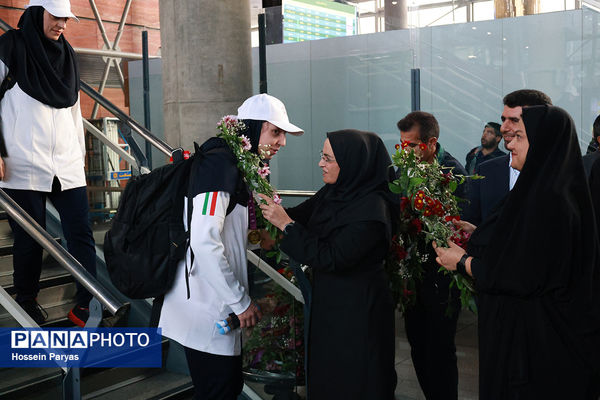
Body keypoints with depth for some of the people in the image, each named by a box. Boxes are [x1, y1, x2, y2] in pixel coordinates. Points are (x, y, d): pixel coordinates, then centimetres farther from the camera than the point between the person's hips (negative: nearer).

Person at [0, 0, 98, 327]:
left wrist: (81, 149, 21)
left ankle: (87, 306, -3)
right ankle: (27, 303, 22)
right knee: (29, 239, 2)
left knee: (81, 235, -5)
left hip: (67, 165, 4)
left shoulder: (65, 54, 18)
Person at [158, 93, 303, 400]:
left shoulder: (234, 165, 15)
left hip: (217, 305, 10)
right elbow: (203, 241, -25)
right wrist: (240, 302, -19)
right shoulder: (219, 163, -17)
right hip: (206, 309, -10)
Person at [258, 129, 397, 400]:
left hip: (357, 309, -8)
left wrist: (286, 224, -23)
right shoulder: (332, 192, 0)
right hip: (327, 300, 8)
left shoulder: (372, 208, -23)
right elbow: (299, 215, 11)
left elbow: (330, 258, -26)